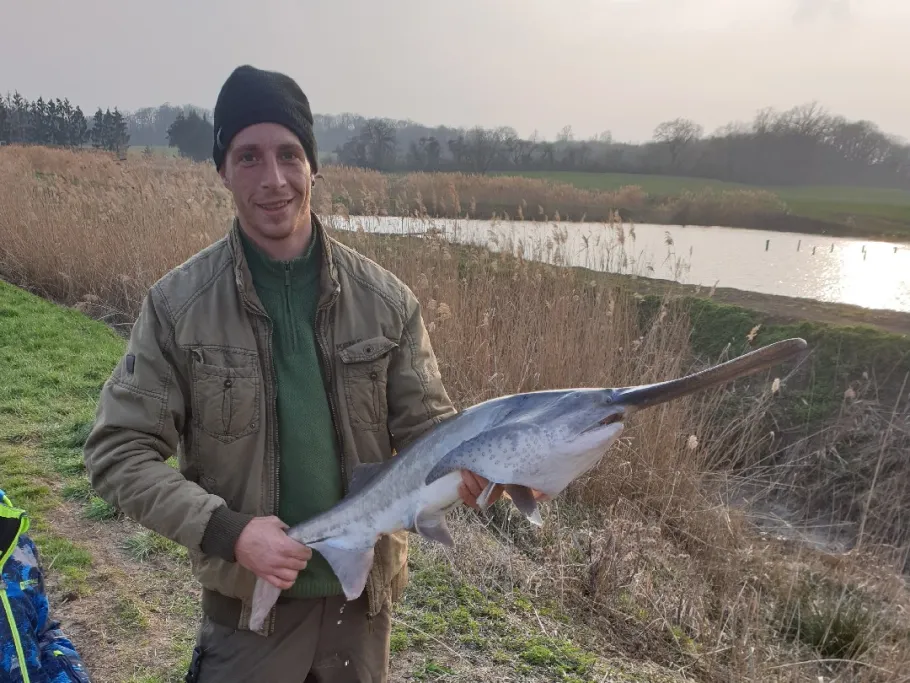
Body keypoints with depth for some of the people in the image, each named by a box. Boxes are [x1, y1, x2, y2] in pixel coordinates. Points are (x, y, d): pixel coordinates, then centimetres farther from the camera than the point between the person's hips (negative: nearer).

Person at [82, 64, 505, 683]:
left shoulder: (386, 300, -8)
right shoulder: (177, 303, -11)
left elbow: (425, 424, -2)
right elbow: (118, 450, -9)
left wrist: (466, 467, -24)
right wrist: (226, 531, -21)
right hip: (245, 601, -1)